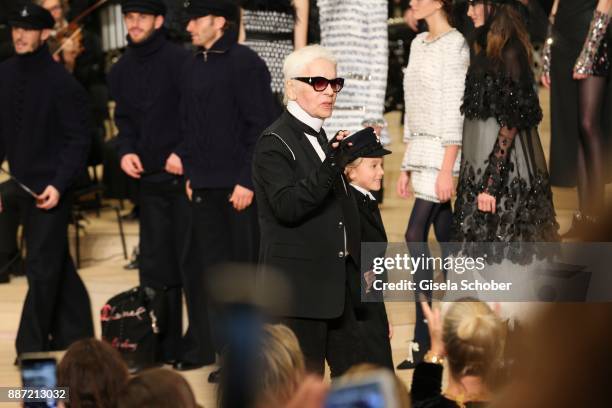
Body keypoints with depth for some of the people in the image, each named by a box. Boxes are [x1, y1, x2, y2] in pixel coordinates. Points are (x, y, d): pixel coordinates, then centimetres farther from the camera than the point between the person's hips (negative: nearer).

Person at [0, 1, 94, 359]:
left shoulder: (62, 82, -10)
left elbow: (78, 140, -9)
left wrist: (59, 184, -17)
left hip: (50, 189, -6)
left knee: (42, 269, -4)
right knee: (57, 266, 15)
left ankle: (32, 347, 2)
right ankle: (74, 335, 25)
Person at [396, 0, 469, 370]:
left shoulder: (455, 45, -10)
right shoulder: (419, 44, 15)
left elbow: (455, 108, -15)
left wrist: (447, 168, -20)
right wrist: (407, 167, 17)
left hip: (442, 151, -8)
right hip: (421, 148, 8)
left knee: (416, 235, -14)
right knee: (445, 237, 9)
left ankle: (422, 339, -14)